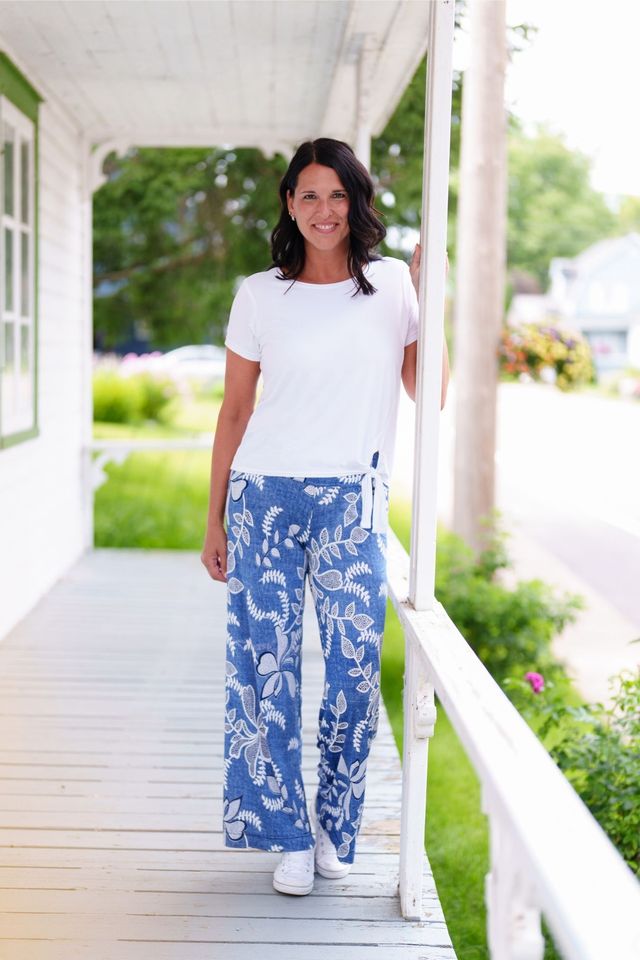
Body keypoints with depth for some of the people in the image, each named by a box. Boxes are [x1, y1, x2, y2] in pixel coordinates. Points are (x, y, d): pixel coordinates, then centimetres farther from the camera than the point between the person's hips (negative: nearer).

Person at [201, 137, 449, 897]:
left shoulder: (393, 285, 5)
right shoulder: (259, 295, 5)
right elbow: (234, 411, 7)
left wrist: (429, 300, -4)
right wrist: (215, 520, 6)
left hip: (353, 503, 0)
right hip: (265, 497, 0)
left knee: (355, 665, 1)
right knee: (267, 665, 0)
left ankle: (334, 826, 19)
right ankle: (290, 836, 14)